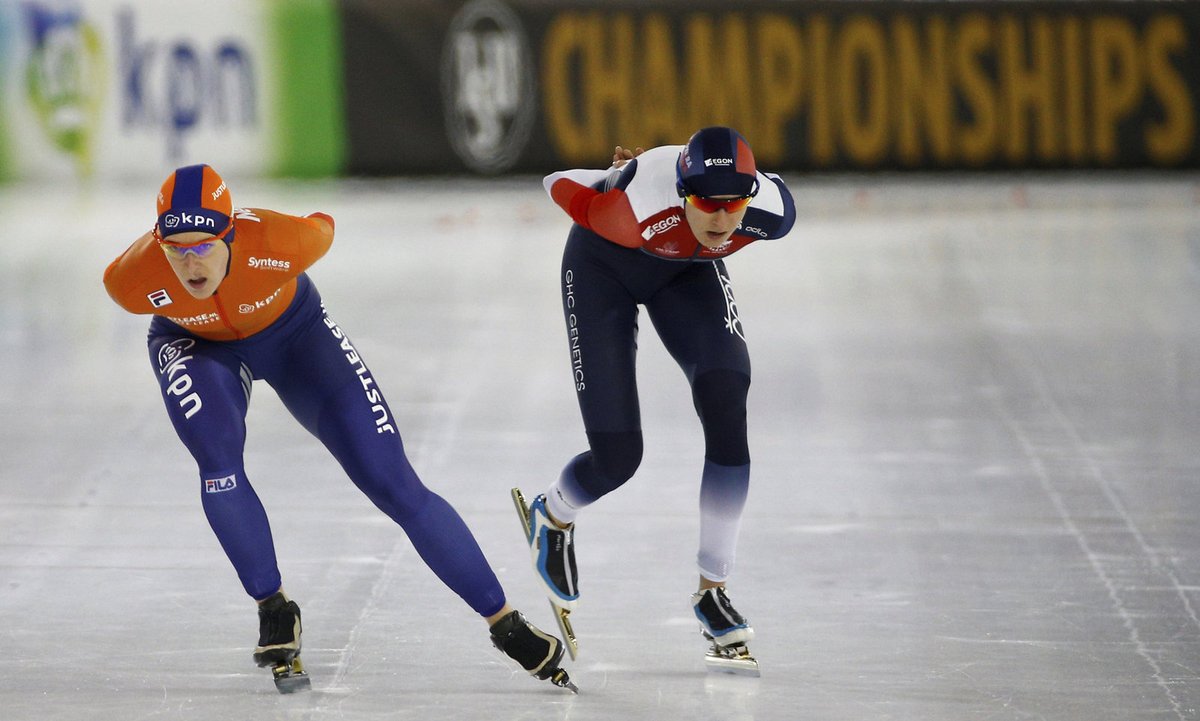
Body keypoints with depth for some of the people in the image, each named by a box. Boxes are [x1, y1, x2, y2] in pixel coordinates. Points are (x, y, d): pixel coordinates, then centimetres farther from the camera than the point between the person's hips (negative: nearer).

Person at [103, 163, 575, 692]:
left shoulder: (277, 242, -38)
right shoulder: (131, 279, -34)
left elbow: (322, 227, -13)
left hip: (292, 331, 0)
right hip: (195, 344, 0)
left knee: (395, 484, -7)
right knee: (218, 458, -31)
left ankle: (505, 622, 2)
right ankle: (273, 608, -8)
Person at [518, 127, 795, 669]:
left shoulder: (772, 212, -33)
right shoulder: (635, 203, -43)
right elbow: (560, 185, -21)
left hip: (687, 269, 3)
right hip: (603, 265, -3)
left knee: (726, 400, -23)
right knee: (617, 458, -8)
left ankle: (713, 588, -9)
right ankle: (552, 518, 31)